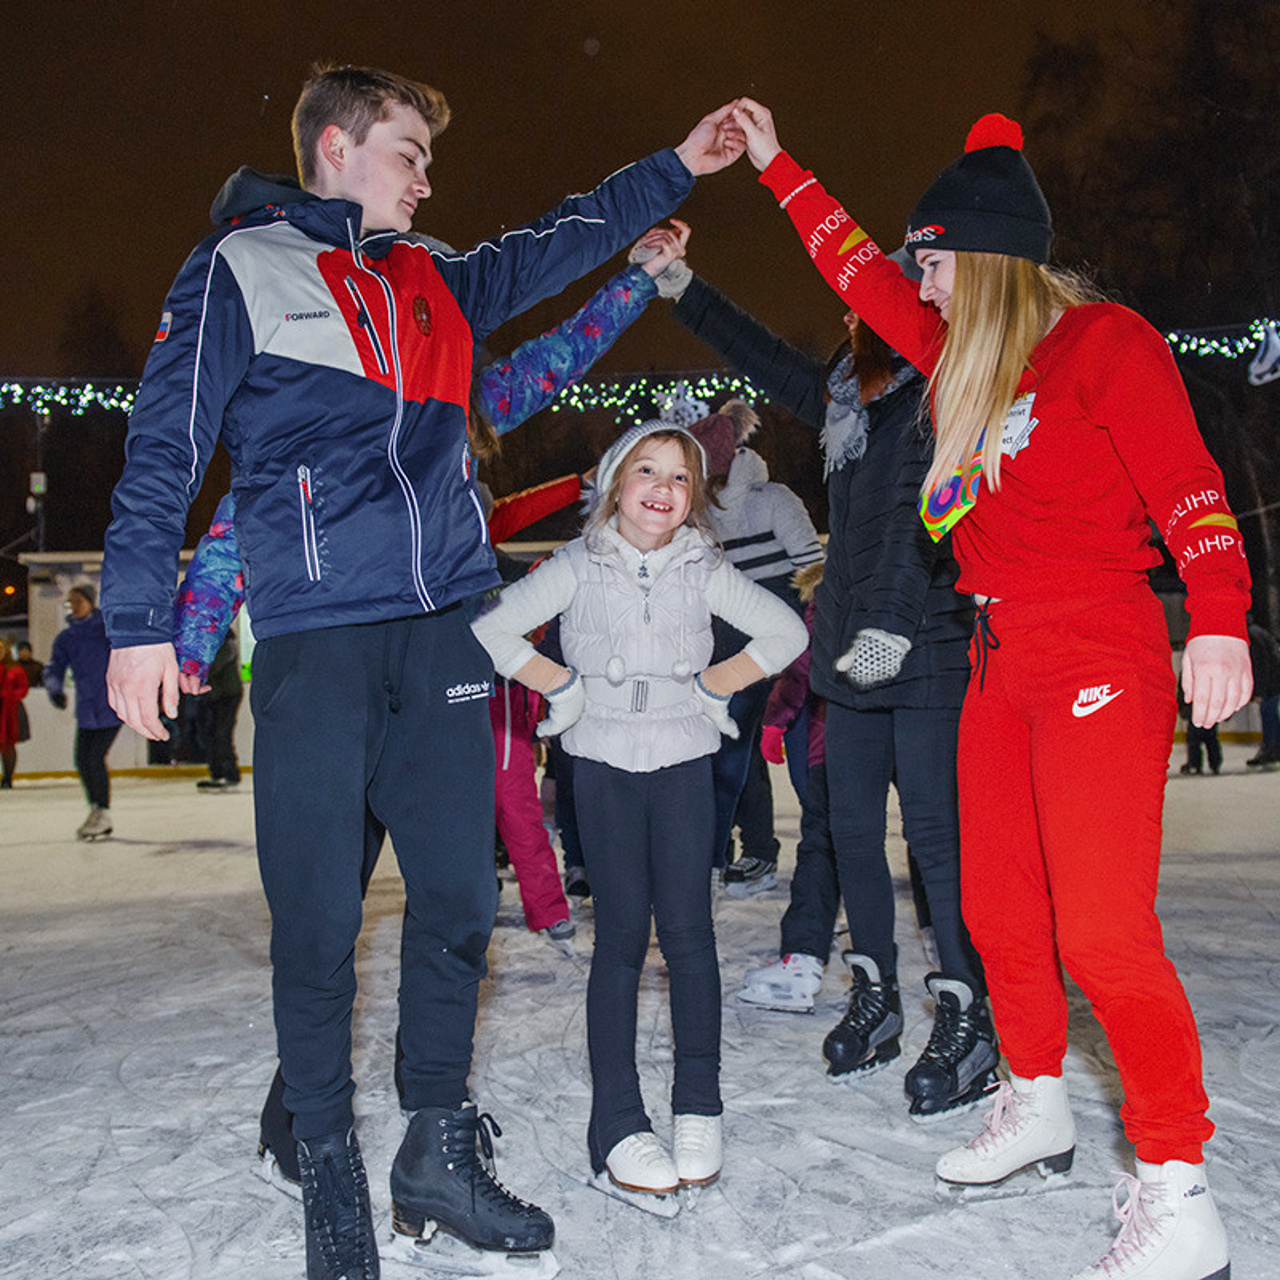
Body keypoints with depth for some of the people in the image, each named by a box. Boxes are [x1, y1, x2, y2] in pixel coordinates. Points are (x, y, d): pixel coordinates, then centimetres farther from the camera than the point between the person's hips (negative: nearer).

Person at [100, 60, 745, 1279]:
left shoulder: (434, 280, 20)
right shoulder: (238, 269, 3)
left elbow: (558, 242, 31)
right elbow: (163, 449, -1)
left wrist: (678, 166, 31)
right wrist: (141, 623, -6)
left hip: (441, 630, 6)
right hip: (313, 639, -5)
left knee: (457, 898, 5)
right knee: (317, 920, -1)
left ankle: (438, 1153, 22)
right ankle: (330, 1177, 18)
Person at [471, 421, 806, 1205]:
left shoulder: (703, 569, 5)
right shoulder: (578, 567, 1)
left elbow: (785, 633, 10)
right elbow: (491, 631, 0)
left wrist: (712, 686, 3)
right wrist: (564, 686, -3)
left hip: (684, 761, 1)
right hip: (605, 764, -1)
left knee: (688, 929, -3)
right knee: (622, 934, -2)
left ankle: (700, 1108, 11)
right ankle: (618, 1126, 4)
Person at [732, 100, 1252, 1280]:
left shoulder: (1102, 342, -6)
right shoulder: (967, 354, 15)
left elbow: (1189, 486, -15)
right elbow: (860, 274, 26)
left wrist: (1219, 619, -29)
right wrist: (778, 170, 32)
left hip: (1100, 665, -8)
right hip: (1001, 664, 8)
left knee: (1103, 929, -12)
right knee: (999, 911, 13)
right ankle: (1039, 1109, 33)